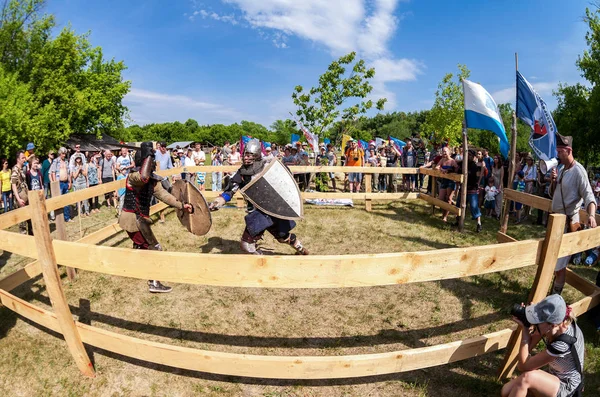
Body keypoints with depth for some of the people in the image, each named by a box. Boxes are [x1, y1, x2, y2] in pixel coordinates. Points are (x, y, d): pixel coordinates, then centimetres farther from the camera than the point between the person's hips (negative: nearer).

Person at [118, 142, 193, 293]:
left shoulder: (153, 179, 5)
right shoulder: (134, 176, -21)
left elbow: (163, 195, 8)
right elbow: (143, 177, -47)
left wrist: (181, 205, 5)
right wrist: (148, 155, -39)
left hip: (139, 218, 10)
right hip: (133, 218, -10)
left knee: (140, 244, 33)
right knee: (155, 249, -6)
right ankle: (154, 283, 1)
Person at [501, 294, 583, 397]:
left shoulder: (562, 344, -36)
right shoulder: (554, 322, -16)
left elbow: (523, 366, -26)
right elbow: (528, 347, -4)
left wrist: (524, 328, -30)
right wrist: (528, 327, -22)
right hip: (552, 377, 6)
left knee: (527, 378, -35)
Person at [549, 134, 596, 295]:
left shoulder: (578, 171, -14)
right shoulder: (562, 170, 11)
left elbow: (588, 195, -22)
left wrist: (591, 216, -38)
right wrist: (553, 181, -3)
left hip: (568, 221, -8)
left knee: (560, 261, -3)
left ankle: (556, 294, 7)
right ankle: (555, 288, 31)